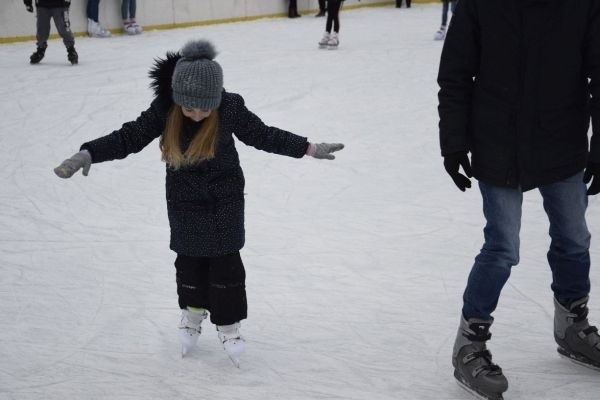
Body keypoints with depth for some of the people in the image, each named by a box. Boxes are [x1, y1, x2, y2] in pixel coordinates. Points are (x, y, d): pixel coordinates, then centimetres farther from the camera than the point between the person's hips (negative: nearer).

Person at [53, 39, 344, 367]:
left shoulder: (230, 108, -21)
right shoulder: (164, 108, -20)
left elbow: (263, 135, -8)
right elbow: (129, 137, -18)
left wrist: (308, 148, -6)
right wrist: (88, 154, -30)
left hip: (225, 196, -1)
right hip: (184, 198, 1)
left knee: (226, 259, 6)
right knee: (190, 257, 13)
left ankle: (228, 324, 22)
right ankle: (193, 311, 38)